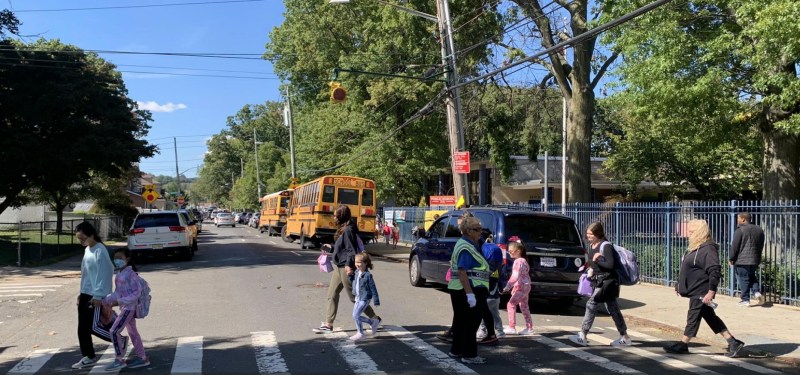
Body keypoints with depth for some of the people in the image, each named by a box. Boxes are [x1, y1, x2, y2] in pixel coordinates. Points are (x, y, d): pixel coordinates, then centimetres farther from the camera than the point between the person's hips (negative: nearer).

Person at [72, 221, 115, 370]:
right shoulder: (87, 250, 12)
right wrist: (81, 294, 20)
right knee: (82, 328, 9)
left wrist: (98, 296, -21)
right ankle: (88, 357, 19)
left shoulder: (100, 251, -17)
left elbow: (104, 275, -20)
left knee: (93, 327, -8)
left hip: (96, 296, -9)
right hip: (85, 295, 9)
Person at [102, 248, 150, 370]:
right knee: (132, 332, 14)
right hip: (125, 307, 10)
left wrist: (119, 301, -22)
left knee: (114, 331, -10)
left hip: (129, 307, -10)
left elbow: (137, 291, -20)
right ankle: (142, 358, 23)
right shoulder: (119, 273, 13)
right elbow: (117, 292, 17)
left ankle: (119, 360, -1)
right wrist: (105, 300, 5)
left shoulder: (130, 273, -16)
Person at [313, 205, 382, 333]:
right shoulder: (342, 229, 11)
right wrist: (331, 247, 27)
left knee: (354, 296, -1)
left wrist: (349, 265, -31)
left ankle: (375, 318, 11)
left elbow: (352, 250, -22)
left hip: (346, 268, -10)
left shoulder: (348, 230, -17)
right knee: (332, 295, 11)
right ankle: (328, 324, 17)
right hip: (339, 267, 10)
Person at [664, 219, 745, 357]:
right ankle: (733, 343, 18)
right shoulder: (695, 248, 13)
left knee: (693, 317, 2)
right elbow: (689, 270, 21)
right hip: (695, 291, 10)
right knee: (711, 318, 14)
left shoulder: (708, 249, -19)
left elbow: (714, 272, -25)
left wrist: (711, 292, -27)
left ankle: (683, 345, 14)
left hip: (701, 292, -10)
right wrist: (679, 285, 23)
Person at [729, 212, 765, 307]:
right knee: (752, 277, 23)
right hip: (755, 260, 7)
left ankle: (745, 300, 3)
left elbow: (735, 246, -13)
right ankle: (757, 292, 4)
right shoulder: (759, 230, 10)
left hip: (742, 260, -7)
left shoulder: (740, 230, -13)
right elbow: (761, 246, 17)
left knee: (743, 279, 0)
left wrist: (731, 259, -3)